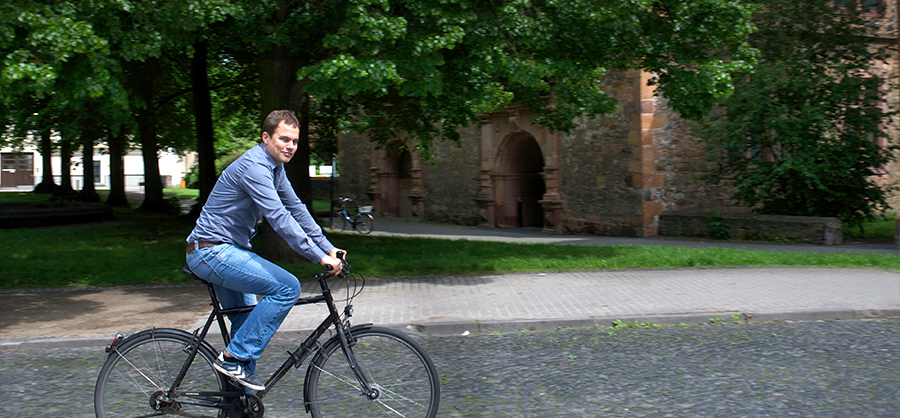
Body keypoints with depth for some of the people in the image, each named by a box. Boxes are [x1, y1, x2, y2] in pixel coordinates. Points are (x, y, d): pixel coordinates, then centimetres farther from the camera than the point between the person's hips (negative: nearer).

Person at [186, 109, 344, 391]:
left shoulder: (274, 167, 10)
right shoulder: (254, 166, -21)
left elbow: (296, 209, 14)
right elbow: (279, 218, -29)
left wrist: (328, 248, 8)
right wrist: (320, 257, -30)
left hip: (225, 251, 11)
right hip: (212, 251, -11)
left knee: (246, 321, 17)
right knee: (287, 287, -19)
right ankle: (233, 357, -12)